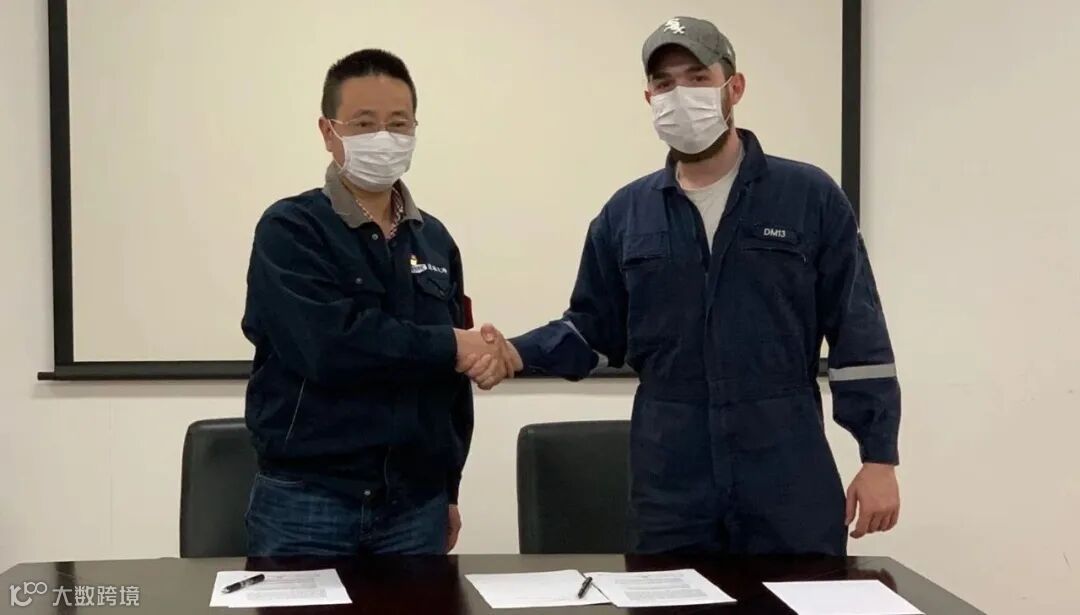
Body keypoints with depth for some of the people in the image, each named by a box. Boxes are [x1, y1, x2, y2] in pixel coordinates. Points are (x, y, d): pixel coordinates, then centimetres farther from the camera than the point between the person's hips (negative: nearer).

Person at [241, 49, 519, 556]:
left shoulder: (435, 240, 11)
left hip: (415, 502, 5)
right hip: (306, 501, -4)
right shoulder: (290, 230, -6)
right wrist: (448, 345, -13)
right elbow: (329, 344, -22)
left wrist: (447, 488, 14)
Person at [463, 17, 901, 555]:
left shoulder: (810, 198, 0)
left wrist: (878, 457, -5)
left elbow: (859, 337, -1)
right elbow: (593, 328, 13)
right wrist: (514, 353, -5)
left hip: (788, 477, -2)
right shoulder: (626, 213, 9)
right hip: (669, 484, 2)